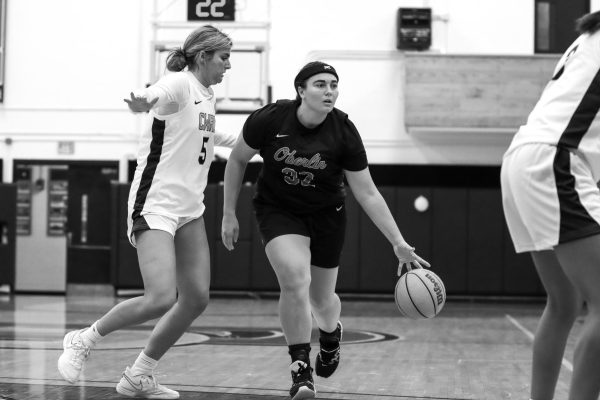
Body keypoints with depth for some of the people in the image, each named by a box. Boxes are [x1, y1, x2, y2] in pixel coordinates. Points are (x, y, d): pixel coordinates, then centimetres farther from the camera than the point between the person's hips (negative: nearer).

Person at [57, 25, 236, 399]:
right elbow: (158, 95, -37)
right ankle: (84, 340, 2)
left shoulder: (208, 95, 14)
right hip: (155, 204, -9)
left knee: (197, 298, 3)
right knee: (161, 298, -20)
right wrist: (145, 100, -59)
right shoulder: (180, 83, -12)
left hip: (190, 207, 9)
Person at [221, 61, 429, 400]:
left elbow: (368, 193, -14)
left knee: (321, 298, 7)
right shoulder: (269, 119, -20)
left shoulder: (343, 132, -19)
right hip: (278, 210, -1)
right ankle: (301, 370, -10)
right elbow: (238, 160, -2)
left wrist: (399, 243, -17)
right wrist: (229, 214, -2)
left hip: (326, 215, 1)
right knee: (295, 279, -25)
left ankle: (331, 334, 47)